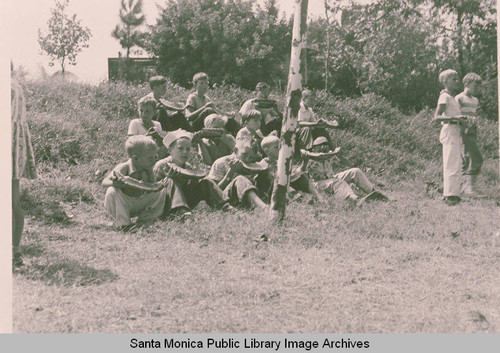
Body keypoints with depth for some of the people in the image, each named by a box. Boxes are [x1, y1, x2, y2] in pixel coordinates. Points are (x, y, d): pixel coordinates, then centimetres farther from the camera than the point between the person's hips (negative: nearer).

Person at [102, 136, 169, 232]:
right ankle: (123, 223, -20)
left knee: (162, 191, -7)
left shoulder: (148, 170, -6)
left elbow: (153, 188, -10)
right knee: (112, 191, -33)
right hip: (123, 205, -5)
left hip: (140, 205, 5)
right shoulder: (123, 168, -22)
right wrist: (115, 183, -49)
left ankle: (143, 220, -8)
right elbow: (104, 182, -26)